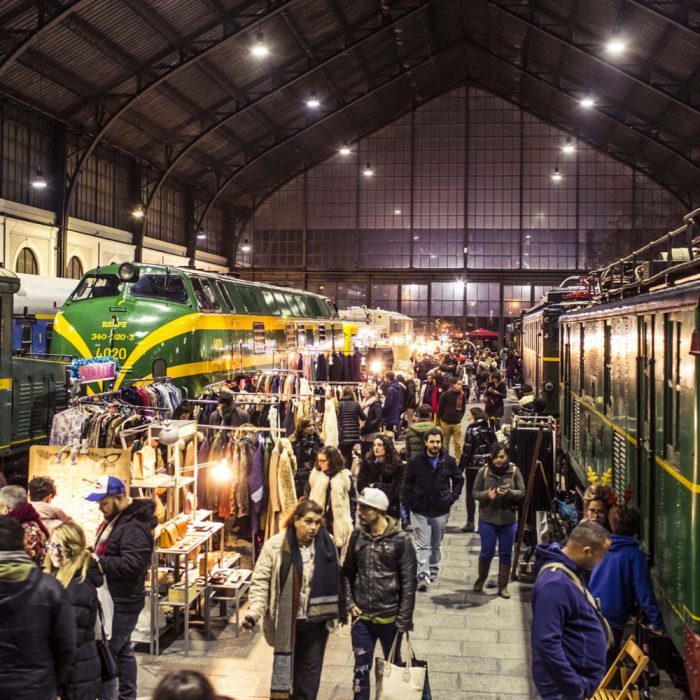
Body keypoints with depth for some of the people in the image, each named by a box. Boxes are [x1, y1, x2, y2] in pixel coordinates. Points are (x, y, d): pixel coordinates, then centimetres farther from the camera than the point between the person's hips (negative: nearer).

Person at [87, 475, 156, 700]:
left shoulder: (135, 527, -21)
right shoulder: (115, 519, 12)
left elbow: (131, 564, -29)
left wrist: (98, 561, -23)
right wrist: (94, 556, 6)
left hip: (122, 603, -10)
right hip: (115, 599, 10)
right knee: (121, 650, 18)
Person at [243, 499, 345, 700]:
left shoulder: (327, 543, -6)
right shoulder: (275, 546, -16)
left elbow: (334, 579, 5)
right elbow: (260, 582, -15)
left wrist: (341, 610, 12)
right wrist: (254, 613, -27)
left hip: (316, 620, 3)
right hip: (286, 621, -2)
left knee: (311, 668, 13)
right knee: (283, 667, 10)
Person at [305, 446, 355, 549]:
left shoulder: (345, 477, -4)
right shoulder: (315, 475, 2)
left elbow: (352, 501, 0)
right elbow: (306, 498, 8)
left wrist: (350, 525, -4)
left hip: (338, 525, -2)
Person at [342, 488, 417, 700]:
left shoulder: (401, 540, -13)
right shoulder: (357, 536, -1)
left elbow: (408, 583, -11)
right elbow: (348, 572, 10)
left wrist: (404, 621, -12)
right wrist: (350, 603, -1)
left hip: (390, 618, -3)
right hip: (362, 617, 3)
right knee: (361, 669, 9)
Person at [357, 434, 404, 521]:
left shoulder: (396, 465, 0)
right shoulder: (366, 463, 5)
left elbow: (396, 488, -5)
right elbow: (361, 486, -1)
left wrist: (376, 486, -8)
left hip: (390, 508, -1)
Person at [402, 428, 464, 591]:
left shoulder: (449, 462, -2)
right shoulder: (415, 462, -6)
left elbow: (459, 480, 12)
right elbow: (407, 483, 2)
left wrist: (452, 497, 1)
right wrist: (409, 502, -6)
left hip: (441, 510, 2)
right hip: (420, 510, -2)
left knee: (437, 544, 16)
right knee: (423, 545, -5)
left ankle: (433, 571, 33)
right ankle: (423, 576, -6)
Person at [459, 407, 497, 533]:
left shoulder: (472, 429, -11)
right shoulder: (489, 429, 4)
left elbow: (466, 450, -13)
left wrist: (460, 468, -8)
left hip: (473, 465, -5)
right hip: (487, 465, 5)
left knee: (470, 494, 5)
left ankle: (470, 522, 2)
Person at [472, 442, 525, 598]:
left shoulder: (514, 470, -3)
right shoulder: (483, 471, -4)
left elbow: (521, 492, -3)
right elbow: (475, 493, -1)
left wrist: (509, 493, -23)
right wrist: (486, 494, -22)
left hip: (509, 520, 1)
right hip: (487, 519, -1)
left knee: (506, 554, 8)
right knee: (487, 552, 5)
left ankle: (503, 586, 20)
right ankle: (481, 579, 30)